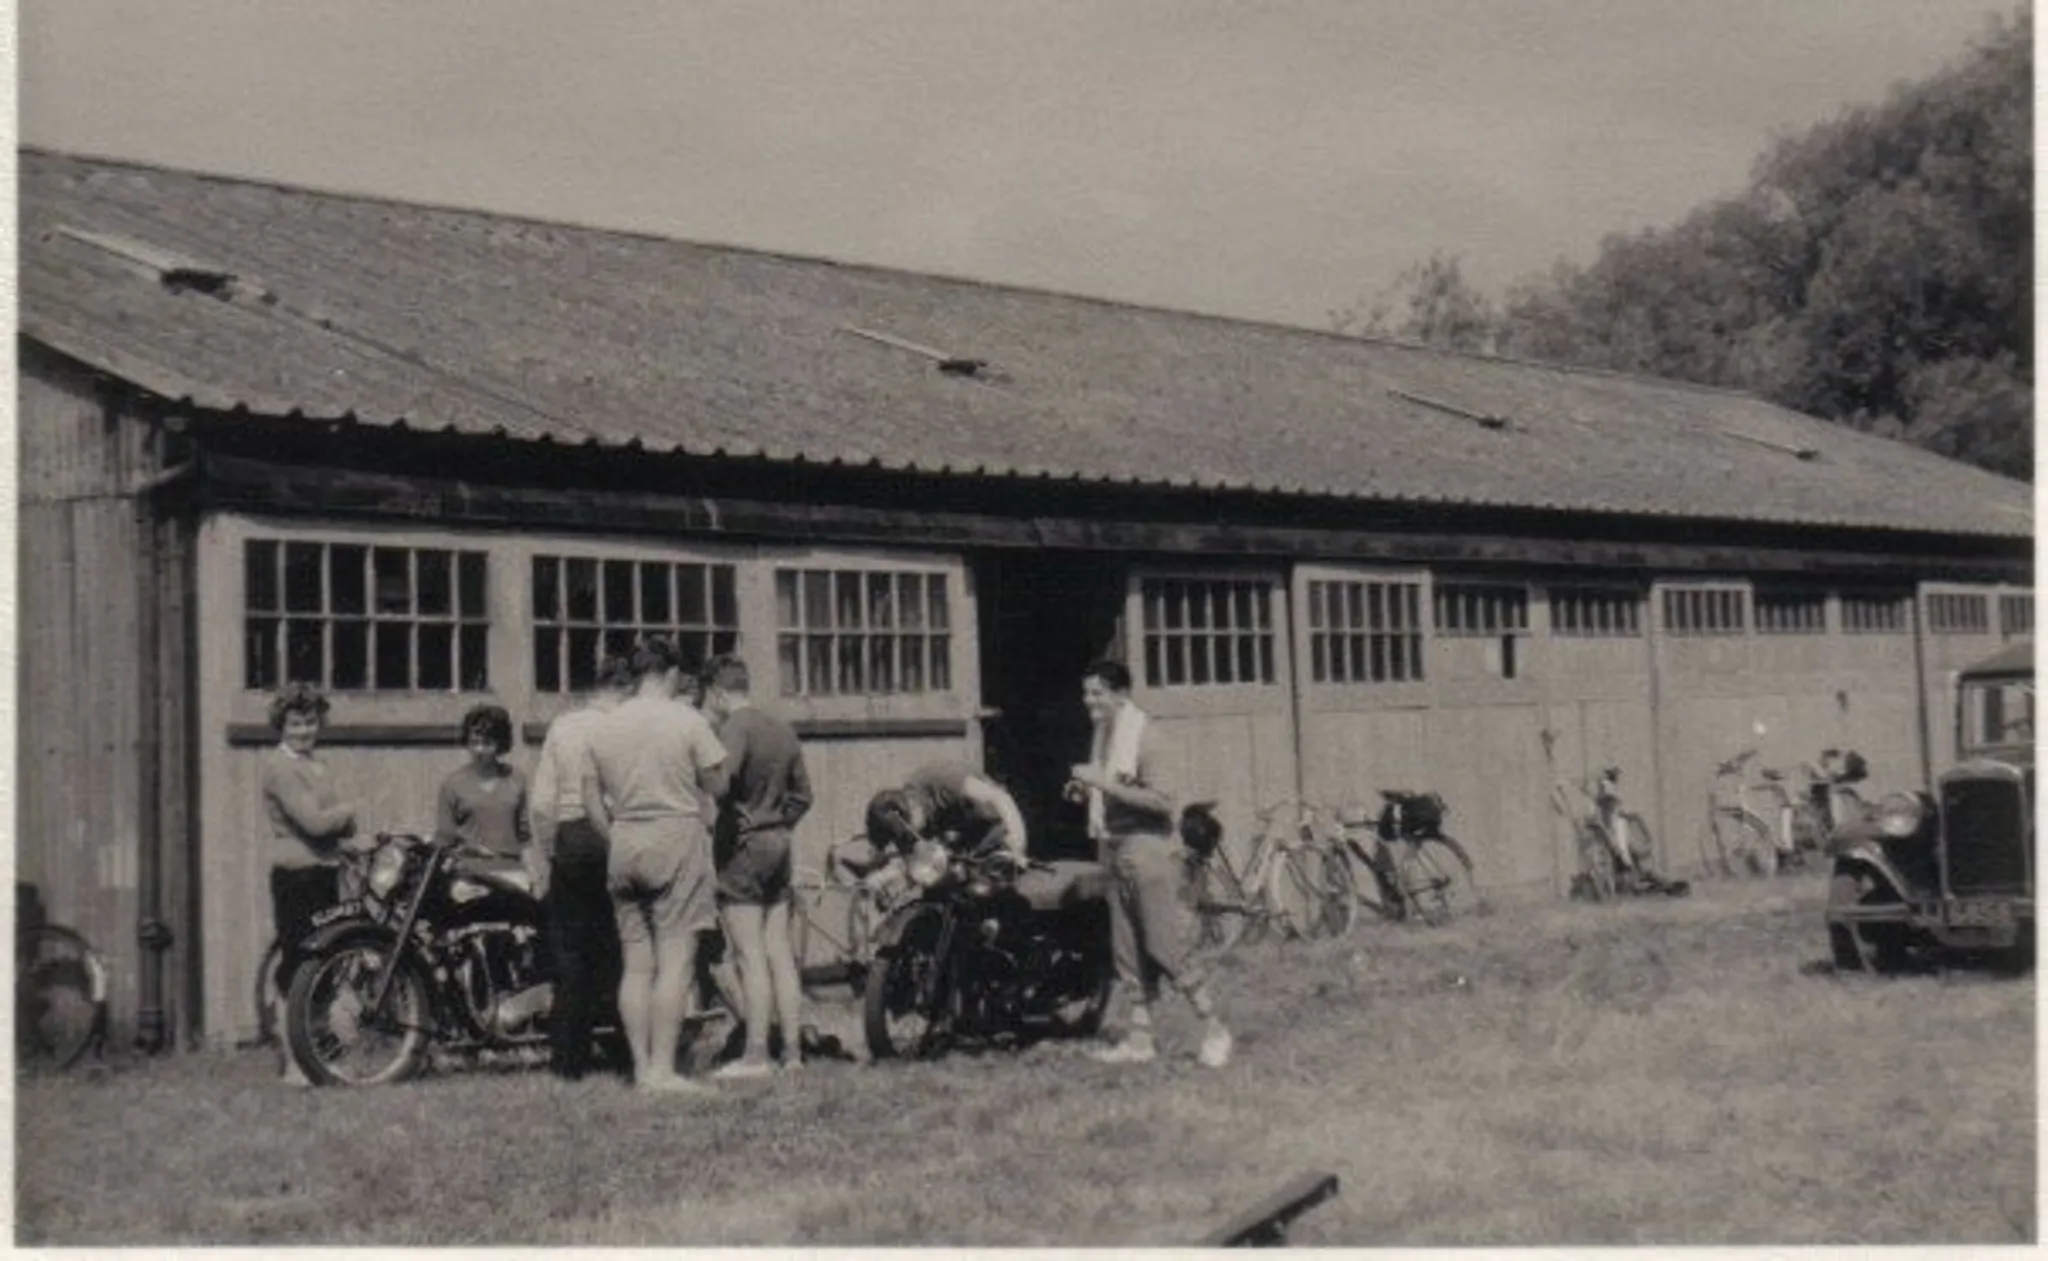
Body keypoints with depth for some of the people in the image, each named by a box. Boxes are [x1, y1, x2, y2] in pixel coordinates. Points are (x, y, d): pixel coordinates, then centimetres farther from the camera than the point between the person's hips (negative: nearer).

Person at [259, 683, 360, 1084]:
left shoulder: (315, 764, 17)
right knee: (296, 971, -5)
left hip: (325, 873, 9)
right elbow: (314, 822, -20)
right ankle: (294, 1064, 0)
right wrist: (346, 810, -2)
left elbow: (343, 825, 14)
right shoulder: (280, 765, -10)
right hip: (296, 876, -9)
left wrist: (343, 819, -8)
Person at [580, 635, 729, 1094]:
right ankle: (662, 1069, -8)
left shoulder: (602, 728, 8)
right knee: (675, 960, -4)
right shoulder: (686, 721, -6)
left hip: (624, 848, 5)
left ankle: (642, 1067, 10)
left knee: (635, 964, 8)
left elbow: (592, 805, 9)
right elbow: (718, 786, -4)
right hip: (677, 840, -5)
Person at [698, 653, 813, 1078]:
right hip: (778, 844, 8)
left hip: (741, 848, -8)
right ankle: (792, 1051, 13)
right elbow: (802, 795, 16)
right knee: (780, 951, 10)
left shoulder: (735, 728, -13)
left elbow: (721, 778, -29)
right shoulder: (782, 730, 12)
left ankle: (755, 1056, -4)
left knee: (751, 954, -6)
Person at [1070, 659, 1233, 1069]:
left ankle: (1214, 1029, 4)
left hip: (1148, 850, -9)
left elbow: (1162, 799, -21)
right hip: (1117, 851, 9)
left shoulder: (1140, 736, -14)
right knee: (1129, 952, 9)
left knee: (1167, 946, -6)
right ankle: (1139, 1038, 14)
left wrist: (1105, 783, -23)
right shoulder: (1104, 735, 12)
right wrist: (1089, 790, 5)